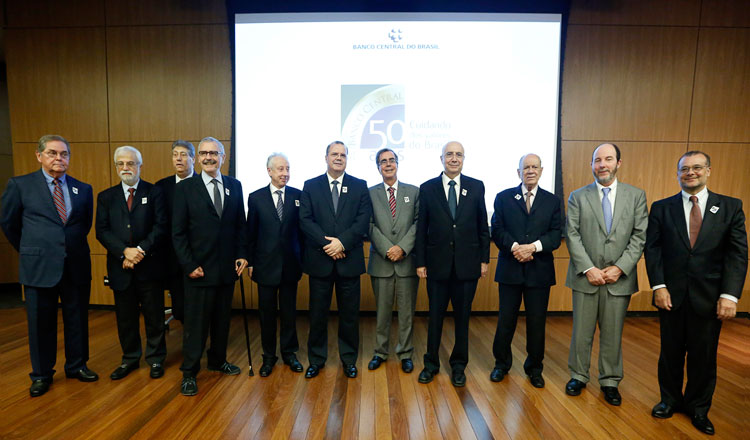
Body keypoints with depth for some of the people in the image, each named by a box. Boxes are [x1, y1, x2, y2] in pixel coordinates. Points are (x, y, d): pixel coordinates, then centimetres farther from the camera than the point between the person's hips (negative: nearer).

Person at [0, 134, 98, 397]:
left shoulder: (83, 189, 5)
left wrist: (72, 246, 13)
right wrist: (30, 251, 13)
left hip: (77, 266, 2)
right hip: (39, 267, -2)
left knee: (77, 319, 12)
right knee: (41, 322, 10)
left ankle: (77, 365, 30)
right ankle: (41, 375, 27)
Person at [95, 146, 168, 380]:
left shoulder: (154, 192, 1)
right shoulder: (105, 197, 10)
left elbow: (161, 226, -7)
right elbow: (102, 231, 1)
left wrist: (141, 250, -16)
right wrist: (125, 251, -14)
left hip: (149, 265, -2)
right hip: (120, 267, 3)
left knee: (154, 315, 7)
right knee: (125, 317, 13)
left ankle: (156, 358, 23)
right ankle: (130, 358, 30)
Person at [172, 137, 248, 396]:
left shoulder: (234, 186, 5)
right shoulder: (185, 188, -4)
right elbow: (178, 232, -5)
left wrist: (242, 254, -1)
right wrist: (189, 265, -11)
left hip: (227, 267, 4)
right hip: (199, 268, -3)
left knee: (222, 318, 16)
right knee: (195, 323, 5)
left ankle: (218, 361, 35)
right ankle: (189, 373, 21)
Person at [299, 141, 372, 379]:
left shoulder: (359, 186, 5)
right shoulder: (310, 186, 6)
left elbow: (363, 220, -4)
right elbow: (305, 220, -3)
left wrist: (342, 242, -16)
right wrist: (326, 243, -14)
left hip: (349, 259, 0)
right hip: (319, 259, 0)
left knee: (349, 313, 9)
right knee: (317, 313, 10)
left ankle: (349, 359, 27)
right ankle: (316, 360, 27)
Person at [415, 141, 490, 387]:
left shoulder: (476, 187, 3)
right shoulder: (427, 188, 1)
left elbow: (483, 226, 6)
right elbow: (422, 228, 1)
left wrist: (485, 258, 3)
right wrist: (420, 262, -2)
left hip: (467, 264, 1)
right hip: (437, 263, 0)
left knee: (462, 316, 12)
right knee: (435, 316, 11)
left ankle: (458, 365, 30)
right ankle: (431, 364, 28)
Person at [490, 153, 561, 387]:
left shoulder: (552, 201, 8)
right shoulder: (503, 197, 5)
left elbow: (555, 235, 0)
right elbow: (497, 230, -3)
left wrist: (533, 247, -16)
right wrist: (515, 247, -18)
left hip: (539, 270, 1)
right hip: (510, 268, -1)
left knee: (537, 322, 9)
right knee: (505, 320, 8)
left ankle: (534, 368, 29)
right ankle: (501, 364, 27)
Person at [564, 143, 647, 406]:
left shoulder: (636, 196, 6)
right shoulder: (578, 197, 3)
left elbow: (640, 236, 0)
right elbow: (572, 236, -3)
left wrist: (619, 268, -10)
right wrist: (588, 268, -12)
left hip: (619, 278, 1)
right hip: (586, 276, 0)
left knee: (613, 333, 11)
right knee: (582, 332, 9)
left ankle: (610, 381, 29)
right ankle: (578, 376, 27)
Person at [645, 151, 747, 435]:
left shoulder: (731, 207, 3)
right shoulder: (662, 208, 2)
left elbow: (737, 254, -3)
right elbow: (652, 249, -1)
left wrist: (730, 295, -12)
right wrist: (658, 286, -11)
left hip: (708, 297, 0)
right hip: (671, 294, 0)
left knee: (703, 356, 13)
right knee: (670, 352, 13)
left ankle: (698, 408, 32)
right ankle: (670, 399, 32)